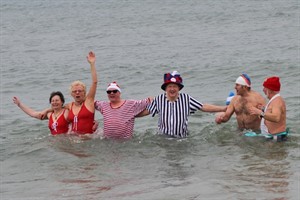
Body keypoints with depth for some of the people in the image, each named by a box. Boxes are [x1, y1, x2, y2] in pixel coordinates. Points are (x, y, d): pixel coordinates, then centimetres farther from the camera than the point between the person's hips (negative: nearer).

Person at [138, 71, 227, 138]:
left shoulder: (186, 99, 1)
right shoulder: (159, 100, 3)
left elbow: (203, 107, 1)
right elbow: (146, 111, 12)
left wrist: (223, 109, -5)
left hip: (181, 137, 1)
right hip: (163, 137, -1)